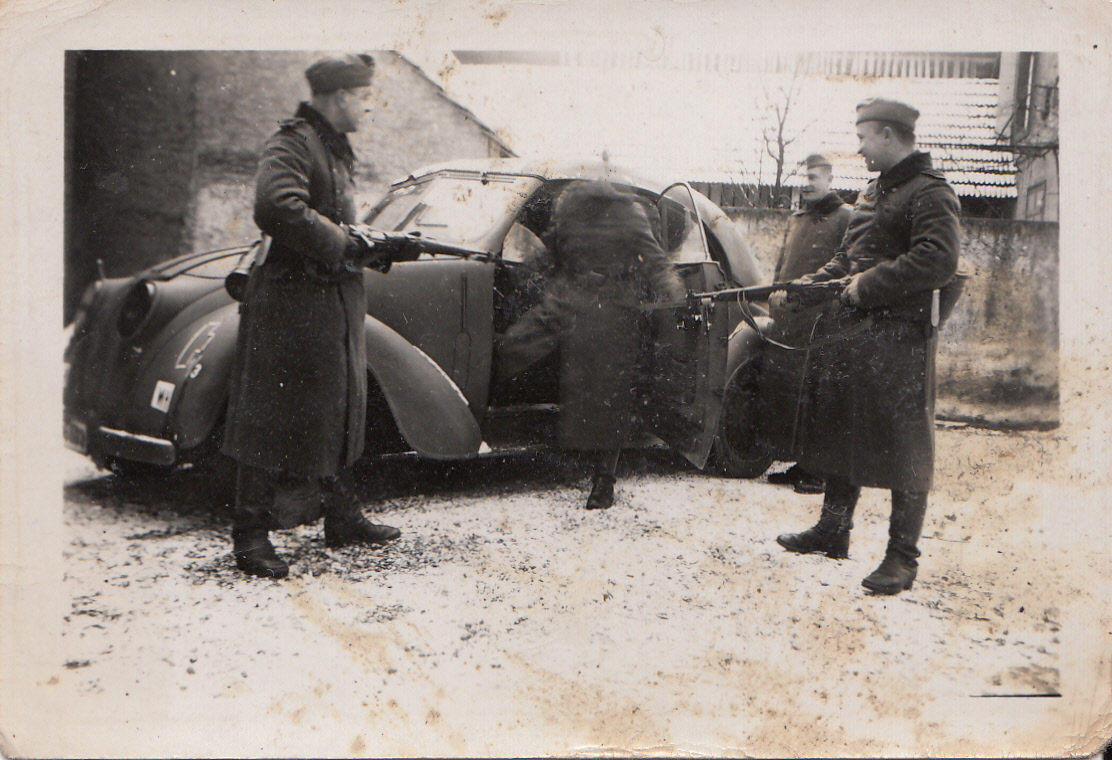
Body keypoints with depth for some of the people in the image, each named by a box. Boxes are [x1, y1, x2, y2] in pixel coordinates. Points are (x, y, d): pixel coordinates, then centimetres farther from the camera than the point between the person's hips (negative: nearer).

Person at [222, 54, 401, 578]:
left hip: (334, 300, 10)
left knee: (337, 414, 17)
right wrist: (344, 246, -22)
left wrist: (367, 247, 5)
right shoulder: (291, 143, -14)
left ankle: (343, 519, 29)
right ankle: (250, 538, 3)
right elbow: (276, 208, -30)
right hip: (292, 303, -10)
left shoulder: (334, 148, 18)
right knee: (273, 421, -5)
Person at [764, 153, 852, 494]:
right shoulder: (796, 219, 20)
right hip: (788, 319, 7)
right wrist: (776, 304, 20)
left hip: (821, 321, -7)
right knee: (787, 389, 8)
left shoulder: (844, 217, -2)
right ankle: (803, 463, 19)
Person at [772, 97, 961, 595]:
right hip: (855, 330, 9)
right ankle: (832, 532, 29)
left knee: (902, 447, -4)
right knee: (840, 430, 15)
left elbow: (938, 260, -23)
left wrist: (869, 287, -20)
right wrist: (803, 288, 10)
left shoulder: (930, 193, -10)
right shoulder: (873, 193, 19)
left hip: (900, 337, -9)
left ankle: (902, 558, 4)